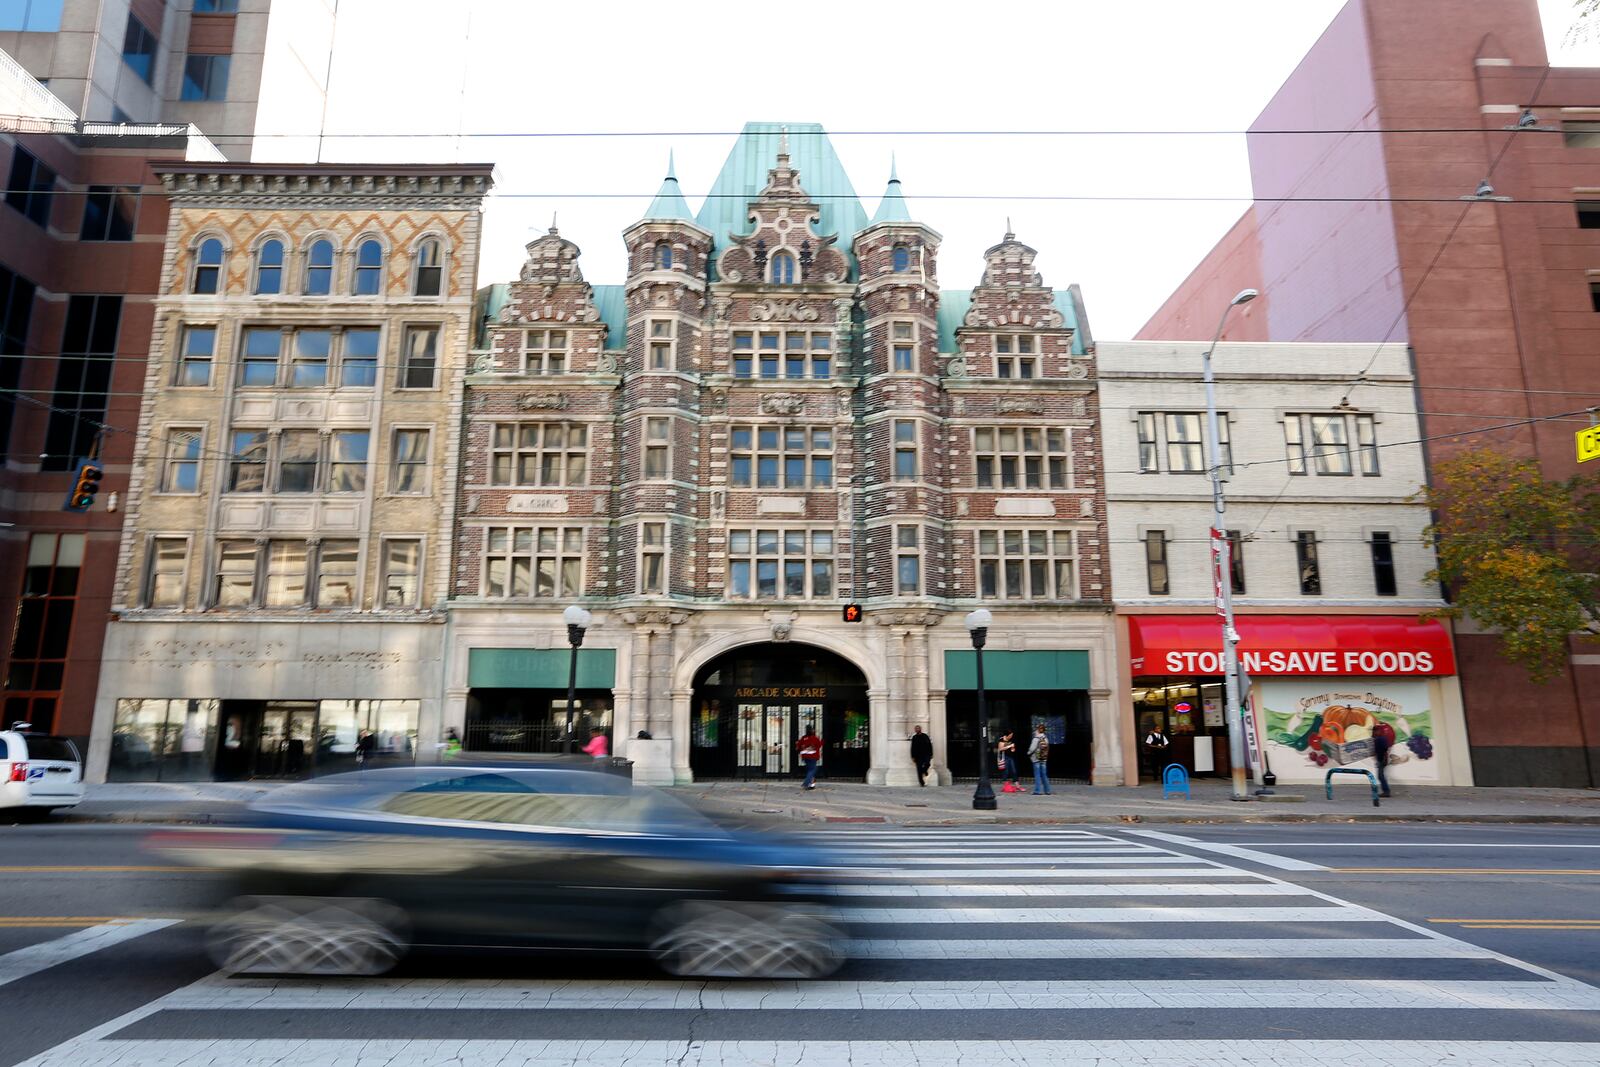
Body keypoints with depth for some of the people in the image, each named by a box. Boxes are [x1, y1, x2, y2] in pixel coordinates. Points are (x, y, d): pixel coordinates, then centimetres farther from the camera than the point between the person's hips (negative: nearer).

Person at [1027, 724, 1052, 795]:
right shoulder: (1045, 739, 4)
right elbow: (1047, 749, 7)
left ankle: (1037, 791, -2)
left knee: (1037, 775, -2)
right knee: (1044, 775, 12)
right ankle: (1047, 790, 15)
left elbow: (1032, 748, -16)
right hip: (1044, 759, 6)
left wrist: (1029, 753, 2)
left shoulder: (1036, 739, -14)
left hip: (1036, 759, -6)